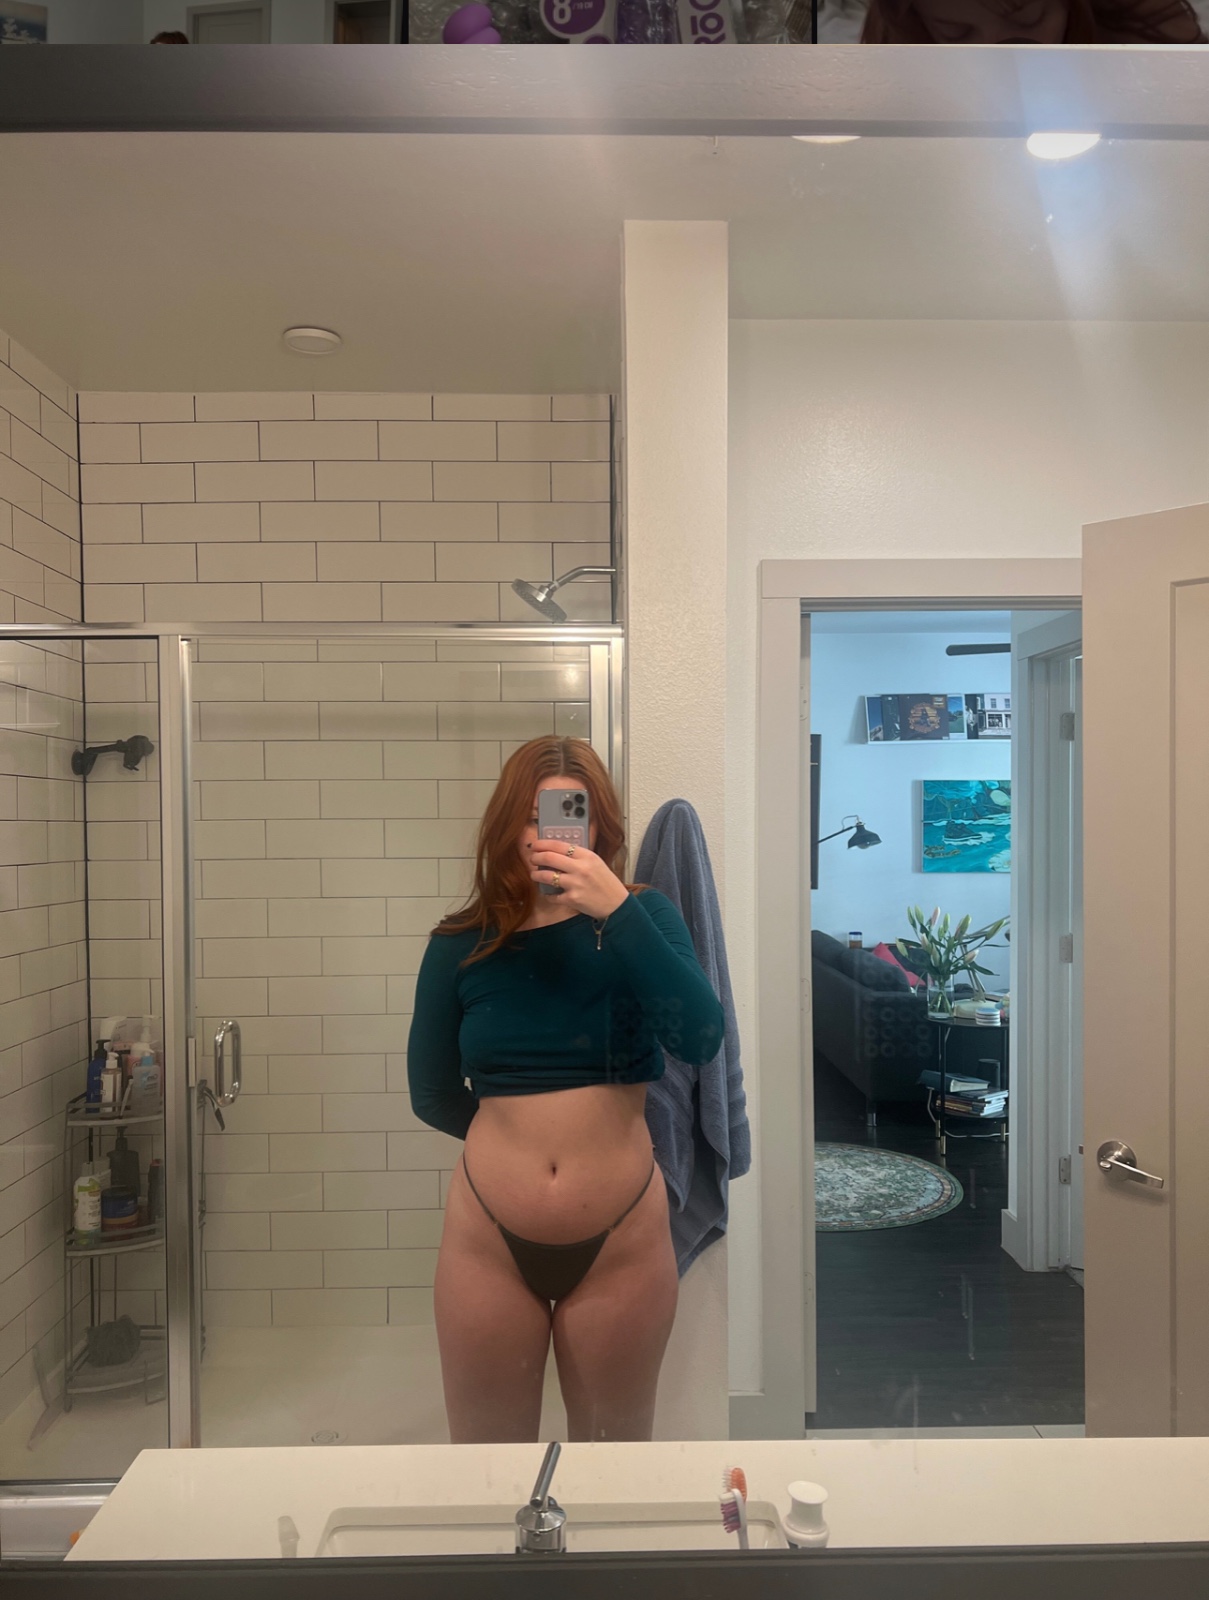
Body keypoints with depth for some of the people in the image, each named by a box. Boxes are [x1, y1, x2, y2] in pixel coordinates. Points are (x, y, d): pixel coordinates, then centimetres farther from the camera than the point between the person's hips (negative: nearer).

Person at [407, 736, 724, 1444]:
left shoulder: (641, 918, -3)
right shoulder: (462, 945, -2)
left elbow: (702, 1040, -20)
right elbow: (432, 1097, 6)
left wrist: (618, 909, -25)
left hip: (622, 1240, 0)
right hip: (488, 1237, 1)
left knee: (615, 1445, 18)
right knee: (485, 1445, 16)